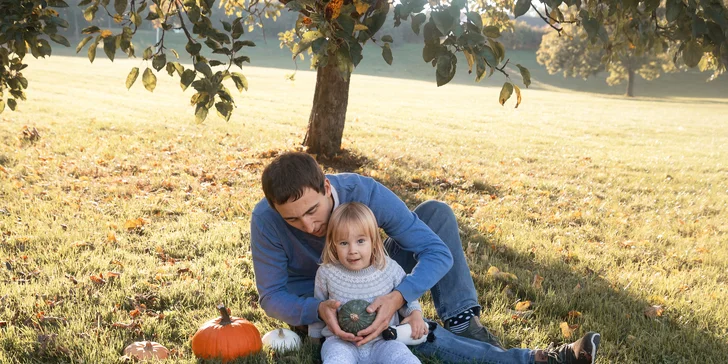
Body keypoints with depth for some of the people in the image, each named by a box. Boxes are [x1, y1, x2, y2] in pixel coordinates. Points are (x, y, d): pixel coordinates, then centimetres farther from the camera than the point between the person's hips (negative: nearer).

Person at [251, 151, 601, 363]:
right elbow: (272, 296, -21)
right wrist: (319, 310, -42)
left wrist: (398, 297, -47)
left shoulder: (365, 193, -29)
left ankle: (463, 323, -21)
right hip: (314, 302, -2)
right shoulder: (266, 220, -30)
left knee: (437, 212, -19)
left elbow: (437, 253, -28)